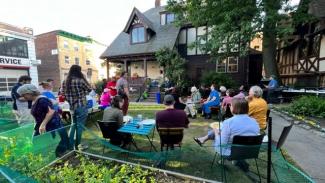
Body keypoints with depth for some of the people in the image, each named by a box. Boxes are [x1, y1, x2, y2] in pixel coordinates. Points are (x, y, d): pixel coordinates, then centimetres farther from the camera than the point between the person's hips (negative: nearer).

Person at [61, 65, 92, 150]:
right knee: (80, 126, 6)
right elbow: (89, 89, -3)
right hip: (81, 106, -6)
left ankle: (70, 144, 29)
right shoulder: (80, 80, -16)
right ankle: (77, 145, 18)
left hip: (72, 107, 6)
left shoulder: (65, 81, 4)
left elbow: (63, 94, 10)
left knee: (73, 124, 21)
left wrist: (70, 101, 17)